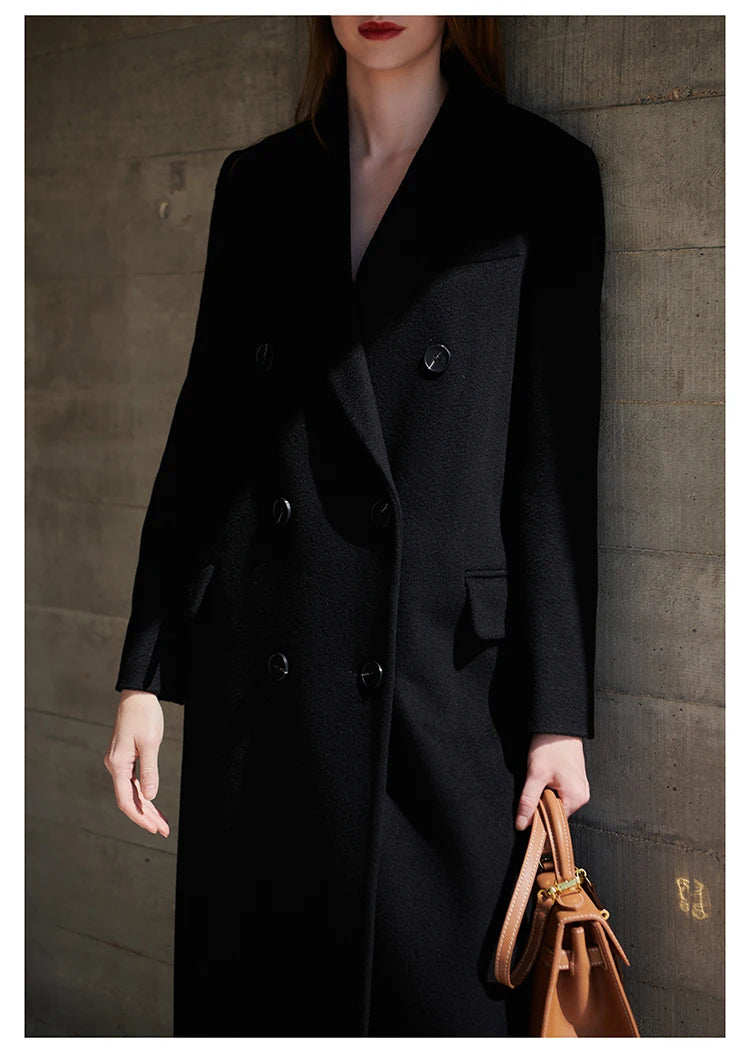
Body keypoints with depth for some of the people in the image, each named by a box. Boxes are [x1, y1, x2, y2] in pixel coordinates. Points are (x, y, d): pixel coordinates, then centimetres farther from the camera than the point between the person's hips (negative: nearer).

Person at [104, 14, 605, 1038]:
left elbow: (558, 459, -2)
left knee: (440, 989, 1)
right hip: (262, 680, 3)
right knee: (251, 983, 9)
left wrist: (559, 715, -6)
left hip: (445, 677, -3)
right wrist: (144, 676, 7)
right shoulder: (257, 183, 11)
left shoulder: (540, 176, 2)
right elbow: (203, 426, 11)